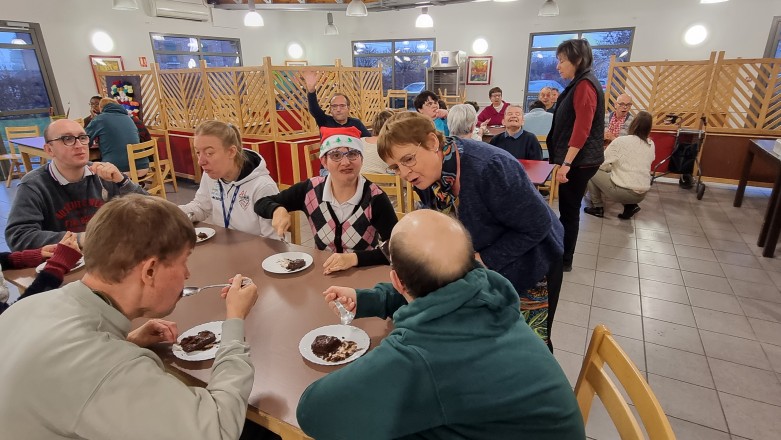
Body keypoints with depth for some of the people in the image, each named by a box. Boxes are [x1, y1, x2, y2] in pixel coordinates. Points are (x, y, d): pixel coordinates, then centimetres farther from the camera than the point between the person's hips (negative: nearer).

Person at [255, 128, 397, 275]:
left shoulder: (375, 199, -15)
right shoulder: (311, 190, -7)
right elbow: (261, 203, 5)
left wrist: (354, 258, -34)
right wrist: (278, 210, -17)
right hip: (322, 272, 1)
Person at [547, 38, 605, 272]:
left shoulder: (585, 85, -15)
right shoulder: (580, 84, 17)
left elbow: (582, 129, -23)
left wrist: (566, 163, -26)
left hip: (579, 161, -10)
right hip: (577, 159, 10)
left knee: (569, 210, -1)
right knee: (568, 208, 14)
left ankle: (564, 261, 10)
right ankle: (561, 255, 25)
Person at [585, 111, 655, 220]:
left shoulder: (621, 141, -10)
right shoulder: (651, 145, 6)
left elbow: (601, 164, -6)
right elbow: (636, 165, 14)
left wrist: (612, 167, 14)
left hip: (624, 192, -6)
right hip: (642, 194, 6)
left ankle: (597, 207, 12)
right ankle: (630, 205, 13)